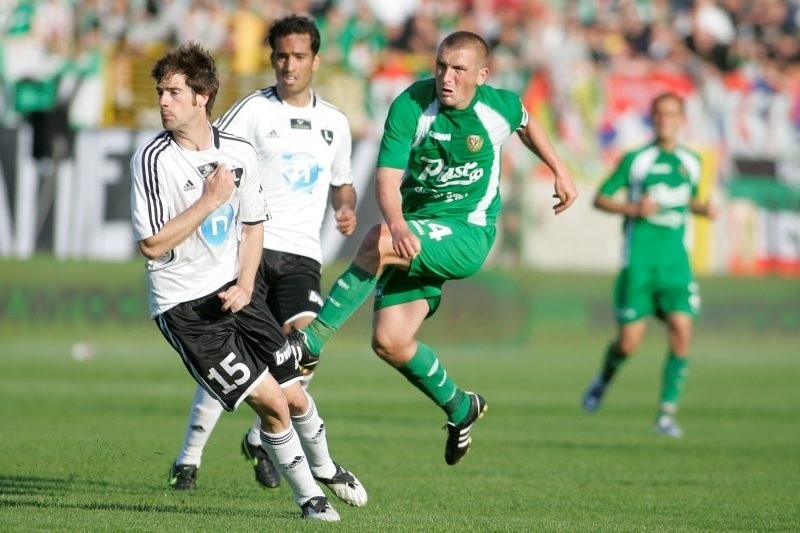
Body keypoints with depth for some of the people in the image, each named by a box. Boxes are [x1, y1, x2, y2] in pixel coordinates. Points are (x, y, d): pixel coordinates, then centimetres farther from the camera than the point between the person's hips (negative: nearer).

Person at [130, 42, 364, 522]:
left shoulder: (240, 153, -1)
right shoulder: (153, 159, -16)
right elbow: (153, 245, -18)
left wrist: (245, 285, -3)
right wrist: (211, 200, -21)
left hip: (234, 290, 4)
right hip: (183, 306, -4)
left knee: (294, 392, 7)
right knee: (270, 400, -10)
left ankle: (323, 467, 39)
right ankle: (308, 496, 12)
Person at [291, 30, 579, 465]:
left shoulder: (501, 106, -7)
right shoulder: (410, 107, -13)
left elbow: (526, 124, 21)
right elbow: (387, 180, -21)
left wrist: (560, 171, 22)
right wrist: (397, 224, -41)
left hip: (467, 234, -3)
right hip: (414, 235, 3)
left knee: (377, 242, -32)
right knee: (389, 342, -7)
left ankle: (310, 344, -28)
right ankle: (460, 408, 21)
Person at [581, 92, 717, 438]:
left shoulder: (692, 162, 10)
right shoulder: (636, 160, -3)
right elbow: (600, 198, 2)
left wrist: (703, 208, 5)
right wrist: (633, 208, -15)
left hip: (676, 260, 3)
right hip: (639, 262, -3)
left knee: (681, 332, -13)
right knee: (629, 343, -4)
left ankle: (667, 413, -6)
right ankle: (603, 380, 30)